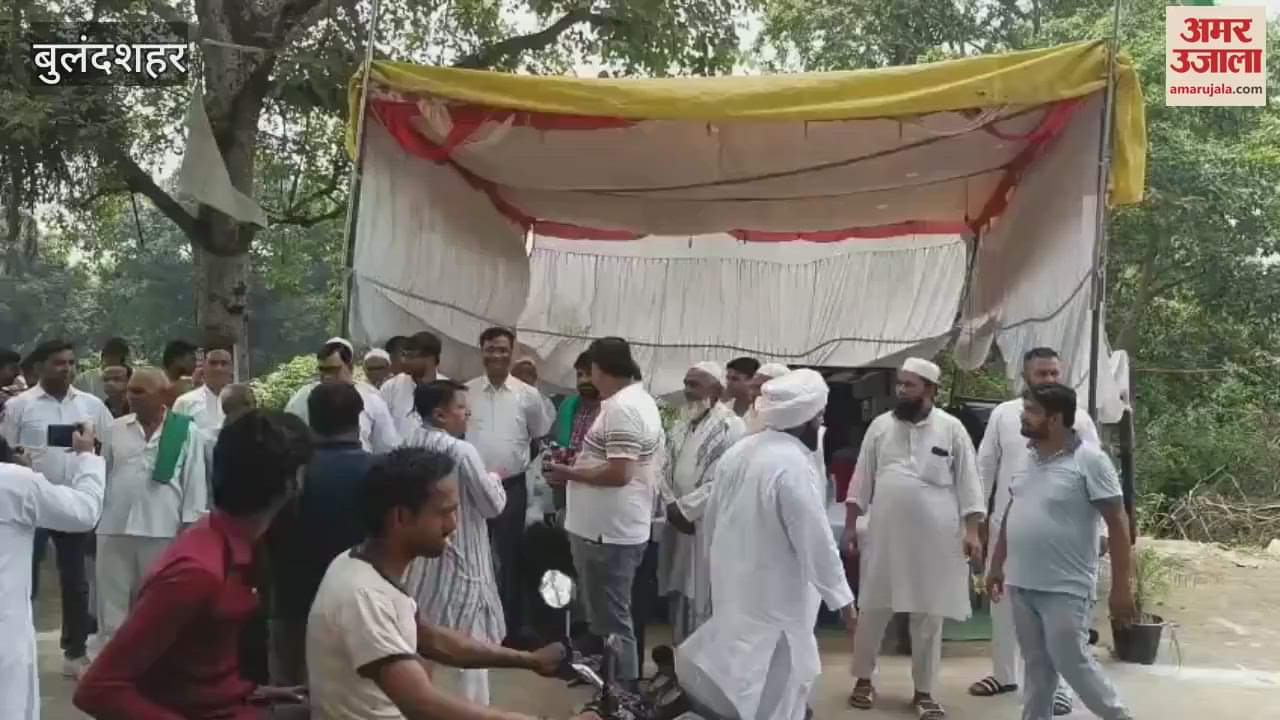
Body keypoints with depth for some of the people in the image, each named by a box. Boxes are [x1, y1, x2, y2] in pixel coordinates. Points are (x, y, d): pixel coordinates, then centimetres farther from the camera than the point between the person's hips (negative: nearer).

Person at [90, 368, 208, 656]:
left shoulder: (187, 431, -2)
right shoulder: (116, 429, 7)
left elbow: (194, 479, -2)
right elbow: (103, 474, 12)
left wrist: (189, 523, -6)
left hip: (162, 530, -3)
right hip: (115, 528, 3)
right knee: (112, 601, 8)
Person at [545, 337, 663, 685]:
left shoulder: (620, 408, -20)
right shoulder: (642, 400, 13)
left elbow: (619, 473, -26)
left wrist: (569, 473, -15)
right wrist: (580, 461, 15)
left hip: (608, 531, -11)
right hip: (620, 526, 11)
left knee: (610, 620, 0)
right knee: (612, 615, 20)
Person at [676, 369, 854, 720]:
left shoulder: (738, 450, 2)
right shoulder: (793, 466, -24)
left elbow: (711, 519, 12)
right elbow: (816, 540, -22)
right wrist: (841, 596, -12)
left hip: (733, 580, 8)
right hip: (773, 594, -8)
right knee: (774, 686, 8)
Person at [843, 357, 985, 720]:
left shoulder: (951, 429, -1)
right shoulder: (881, 425, 4)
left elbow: (968, 483, -1)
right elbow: (862, 479, 7)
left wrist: (971, 531, -7)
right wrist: (850, 525, 4)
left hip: (935, 539, -1)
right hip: (885, 535, 2)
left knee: (929, 617, 6)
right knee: (872, 610, 7)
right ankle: (863, 679, 24)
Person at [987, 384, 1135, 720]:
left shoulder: (1089, 460, -13)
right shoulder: (1028, 457, 8)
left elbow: (1117, 522, -13)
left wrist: (1121, 587, -15)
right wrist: (997, 564, 18)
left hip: (1064, 589, -6)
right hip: (1021, 585, 7)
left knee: (1072, 662, 0)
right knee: (1036, 664, 15)